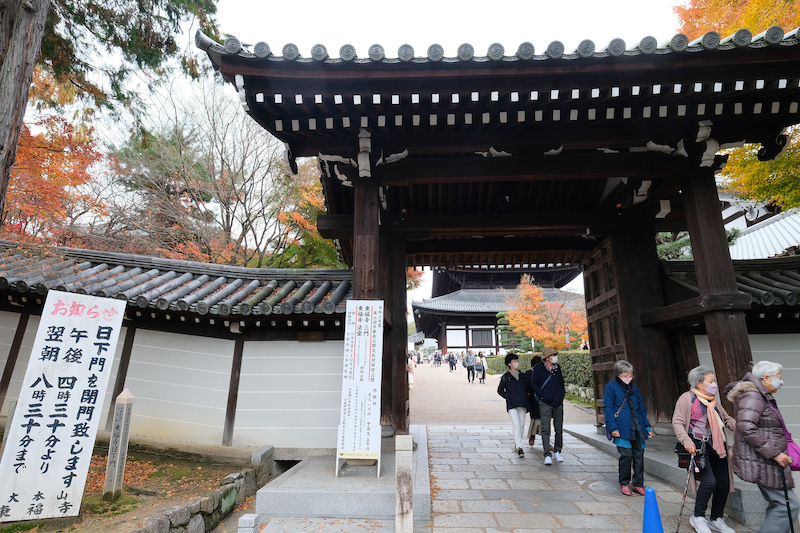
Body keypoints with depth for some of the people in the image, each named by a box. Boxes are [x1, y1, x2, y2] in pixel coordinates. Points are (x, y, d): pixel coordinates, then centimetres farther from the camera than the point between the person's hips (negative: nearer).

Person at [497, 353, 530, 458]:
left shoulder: (523, 375, 13)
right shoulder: (505, 377, 4)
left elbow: (528, 388, 24)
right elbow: (500, 390, 9)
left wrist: (526, 396, 8)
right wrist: (508, 397, -4)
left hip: (522, 404, 4)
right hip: (511, 404, -4)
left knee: (521, 425, 6)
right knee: (516, 425, -13)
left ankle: (516, 444, 23)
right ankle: (519, 447, -14)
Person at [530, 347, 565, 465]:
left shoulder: (557, 368, 7)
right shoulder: (538, 369, -7)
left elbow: (561, 382, 20)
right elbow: (534, 384, -1)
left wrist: (562, 394, 9)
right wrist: (542, 395, -8)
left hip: (558, 403, 4)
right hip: (545, 403, -4)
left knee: (559, 429, 11)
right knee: (545, 429, -7)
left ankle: (557, 452, 26)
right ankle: (547, 455, -3)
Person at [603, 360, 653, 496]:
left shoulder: (634, 388, 17)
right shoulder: (611, 387, -2)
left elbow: (641, 408, 23)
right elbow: (607, 408, -5)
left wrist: (647, 426, 17)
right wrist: (613, 428, -12)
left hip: (637, 429, 6)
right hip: (622, 429, -5)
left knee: (639, 455, 5)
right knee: (626, 455, -8)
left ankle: (638, 484, 21)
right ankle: (624, 483, 13)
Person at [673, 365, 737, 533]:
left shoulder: (713, 401, 17)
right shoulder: (687, 398, -7)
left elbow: (728, 420, 20)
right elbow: (677, 422, -11)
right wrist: (686, 441, -23)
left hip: (717, 447, 8)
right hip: (698, 446, -7)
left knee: (723, 484, 8)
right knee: (709, 482, -16)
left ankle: (716, 519, 28)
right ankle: (698, 518, 5)